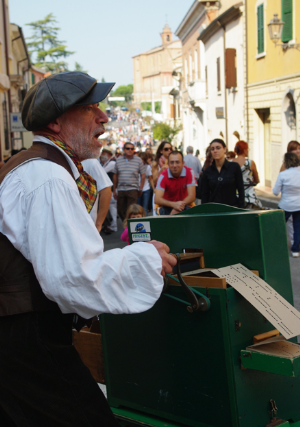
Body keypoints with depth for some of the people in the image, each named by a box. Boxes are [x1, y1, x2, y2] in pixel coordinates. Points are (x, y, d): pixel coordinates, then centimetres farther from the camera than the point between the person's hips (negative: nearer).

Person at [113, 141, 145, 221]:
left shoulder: (138, 160, 2)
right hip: (120, 190, 3)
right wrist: (114, 190, 13)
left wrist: (140, 189, 0)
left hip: (132, 189, -3)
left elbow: (142, 175, 5)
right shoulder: (118, 160, 8)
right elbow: (115, 176, 13)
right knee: (120, 211, 5)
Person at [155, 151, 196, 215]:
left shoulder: (189, 172, -11)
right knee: (163, 211, -35)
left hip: (184, 205, 1)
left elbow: (192, 196, -15)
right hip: (167, 206, -1)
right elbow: (157, 199, -23)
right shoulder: (163, 176, -13)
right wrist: (173, 204, -40)